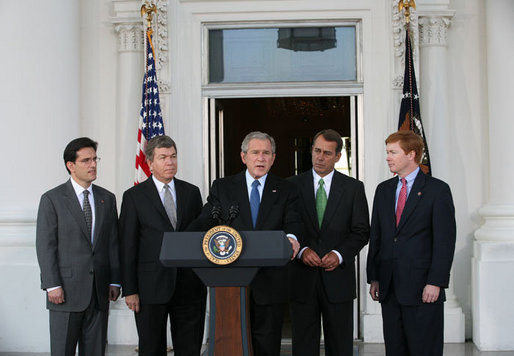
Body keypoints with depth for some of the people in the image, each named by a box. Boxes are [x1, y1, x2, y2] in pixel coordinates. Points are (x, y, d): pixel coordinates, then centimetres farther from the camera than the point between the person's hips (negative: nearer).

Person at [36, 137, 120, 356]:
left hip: (99, 291, 4)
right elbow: (45, 245, -5)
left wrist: (115, 281, 5)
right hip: (66, 290, -4)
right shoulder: (52, 199, -1)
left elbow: (113, 243, 11)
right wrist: (52, 285, -12)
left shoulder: (107, 199, 12)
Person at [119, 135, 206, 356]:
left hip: (189, 286, 3)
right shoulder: (134, 196, 0)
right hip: (151, 286, -2)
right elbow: (127, 246, -2)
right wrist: (129, 290, -6)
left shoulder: (192, 192, 9)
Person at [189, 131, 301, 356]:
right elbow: (205, 222, 1)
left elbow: (292, 223, -6)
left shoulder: (285, 191, 8)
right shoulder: (222, 187, 9)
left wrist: (291, 238, -30)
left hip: (270, 284, 0)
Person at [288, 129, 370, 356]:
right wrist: (301, 250, -13)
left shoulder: (353, 188, 5)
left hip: (337, 277, 0)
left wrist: (339, 254, -12)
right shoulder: (293, 186, 5)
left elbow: (361, 231, 3)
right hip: (302, 278, 0)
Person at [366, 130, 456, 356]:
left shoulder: (437, 190, -3)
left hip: (422, 289, -5)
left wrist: (435, 283, -14)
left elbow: (444, 241, -8)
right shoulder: (383, 190, 14)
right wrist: (374, 278, 9)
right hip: (389, 287, 5)